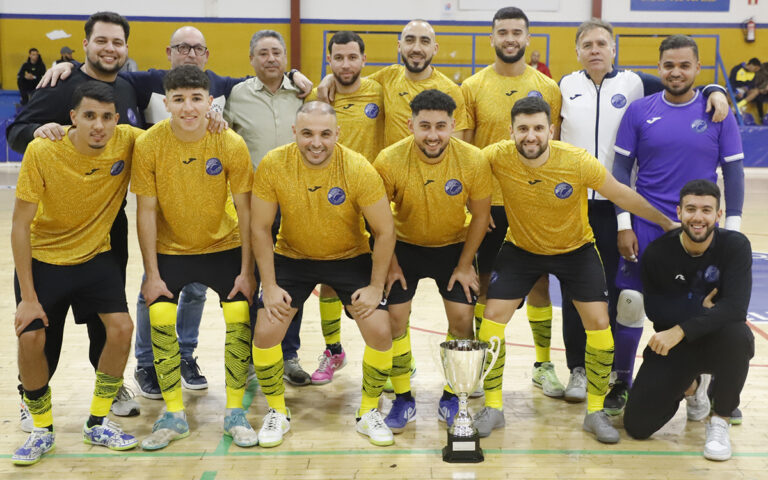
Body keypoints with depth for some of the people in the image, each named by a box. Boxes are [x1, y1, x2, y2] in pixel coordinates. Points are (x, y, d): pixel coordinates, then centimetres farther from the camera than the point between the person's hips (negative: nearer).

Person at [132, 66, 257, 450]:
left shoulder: (231, 144, -18)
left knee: (239, 317, -12)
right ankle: (174, 415, 5)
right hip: (170, 249, 0)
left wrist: (246, 270, -11)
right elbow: (146, 210, -10)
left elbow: (244, 208, -11)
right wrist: (152, 273, -11)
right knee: (160, 318, -13)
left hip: (224, 246, 0)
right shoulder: (148, 145, -17)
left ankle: (235, 413, 6)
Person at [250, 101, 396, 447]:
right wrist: (270, 285, -11)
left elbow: (385, 231, -13)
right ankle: (277, 413, 17)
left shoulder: (359, 170, -23)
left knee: (380, 333, -11)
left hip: (350, 258, 0)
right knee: (265, 333, -9)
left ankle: (369, 413, 15)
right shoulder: (273, 166, -20)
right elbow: (260, 228, -9)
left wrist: (375, 286, -12)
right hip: (292, 257, 1)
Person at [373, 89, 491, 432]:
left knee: (462, 317, -7)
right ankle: (403, 400, 9)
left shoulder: (473, 160, -22)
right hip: (405, 246, 0)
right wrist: (390, 264, -7)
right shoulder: (389, 161, -24)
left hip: (453, 246, 1)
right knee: (394, 316, -9)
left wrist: (464, 266, -5)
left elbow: (480, 216, -7)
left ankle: (451, 398, 14)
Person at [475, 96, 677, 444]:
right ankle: (493, 408, 9)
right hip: (521, 249, 1)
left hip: (575, 249, -1)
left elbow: (622, 195, -14)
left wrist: (667, 223, -3)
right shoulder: (497, 157, -25)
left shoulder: (578, 162, -27)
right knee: (492, 315, -8)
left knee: (598, 321, -9)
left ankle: (595, 412, 11)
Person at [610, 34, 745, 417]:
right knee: (630, 305, 1)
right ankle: (621, 384, 19)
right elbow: (621, 169, 1)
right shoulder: (639, 111, 0)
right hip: (646, 227, 0)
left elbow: (733, 172, 3)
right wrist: (623, 225, -5)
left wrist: (733, 228, -2)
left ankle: (699, 390, 25)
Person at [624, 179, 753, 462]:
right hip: (672, 346, 1)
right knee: (637, 425, -11)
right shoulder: (657, 252, -12)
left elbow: (735, 308, -26)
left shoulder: (735, 246, -15)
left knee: (736, 334, -39)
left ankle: (720, 420, -11)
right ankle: (689, 386, 25)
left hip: (716, 341, -1)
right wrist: (700, 308, -19)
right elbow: (654, 310, -6)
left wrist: (681, 330, -35)